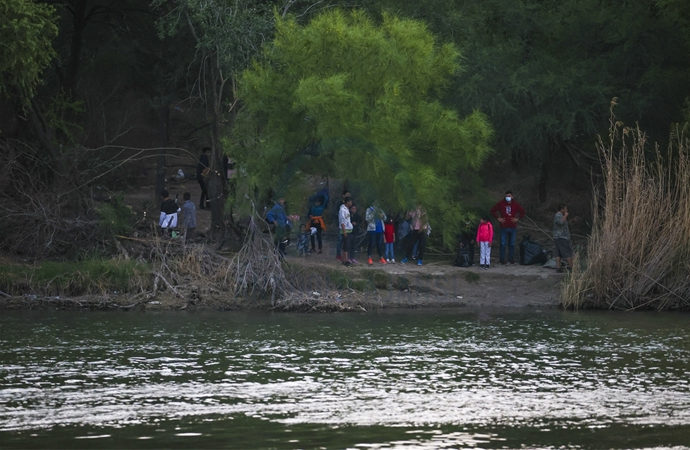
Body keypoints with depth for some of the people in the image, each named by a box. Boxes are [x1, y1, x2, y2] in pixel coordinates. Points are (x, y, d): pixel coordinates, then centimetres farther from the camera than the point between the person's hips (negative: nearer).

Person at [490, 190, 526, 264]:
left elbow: (522, 212, 16)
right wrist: (498, 218, -1)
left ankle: (511, 259, 15)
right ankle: (502, 259, 3)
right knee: (503, 244, -3)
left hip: (513, 227, 2)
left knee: (512, 244, 7)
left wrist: (517, 218, 3)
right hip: (504, 227, -2)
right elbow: (493, 210, 7)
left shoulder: (515, 204, 4)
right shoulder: (501, 204, -1)